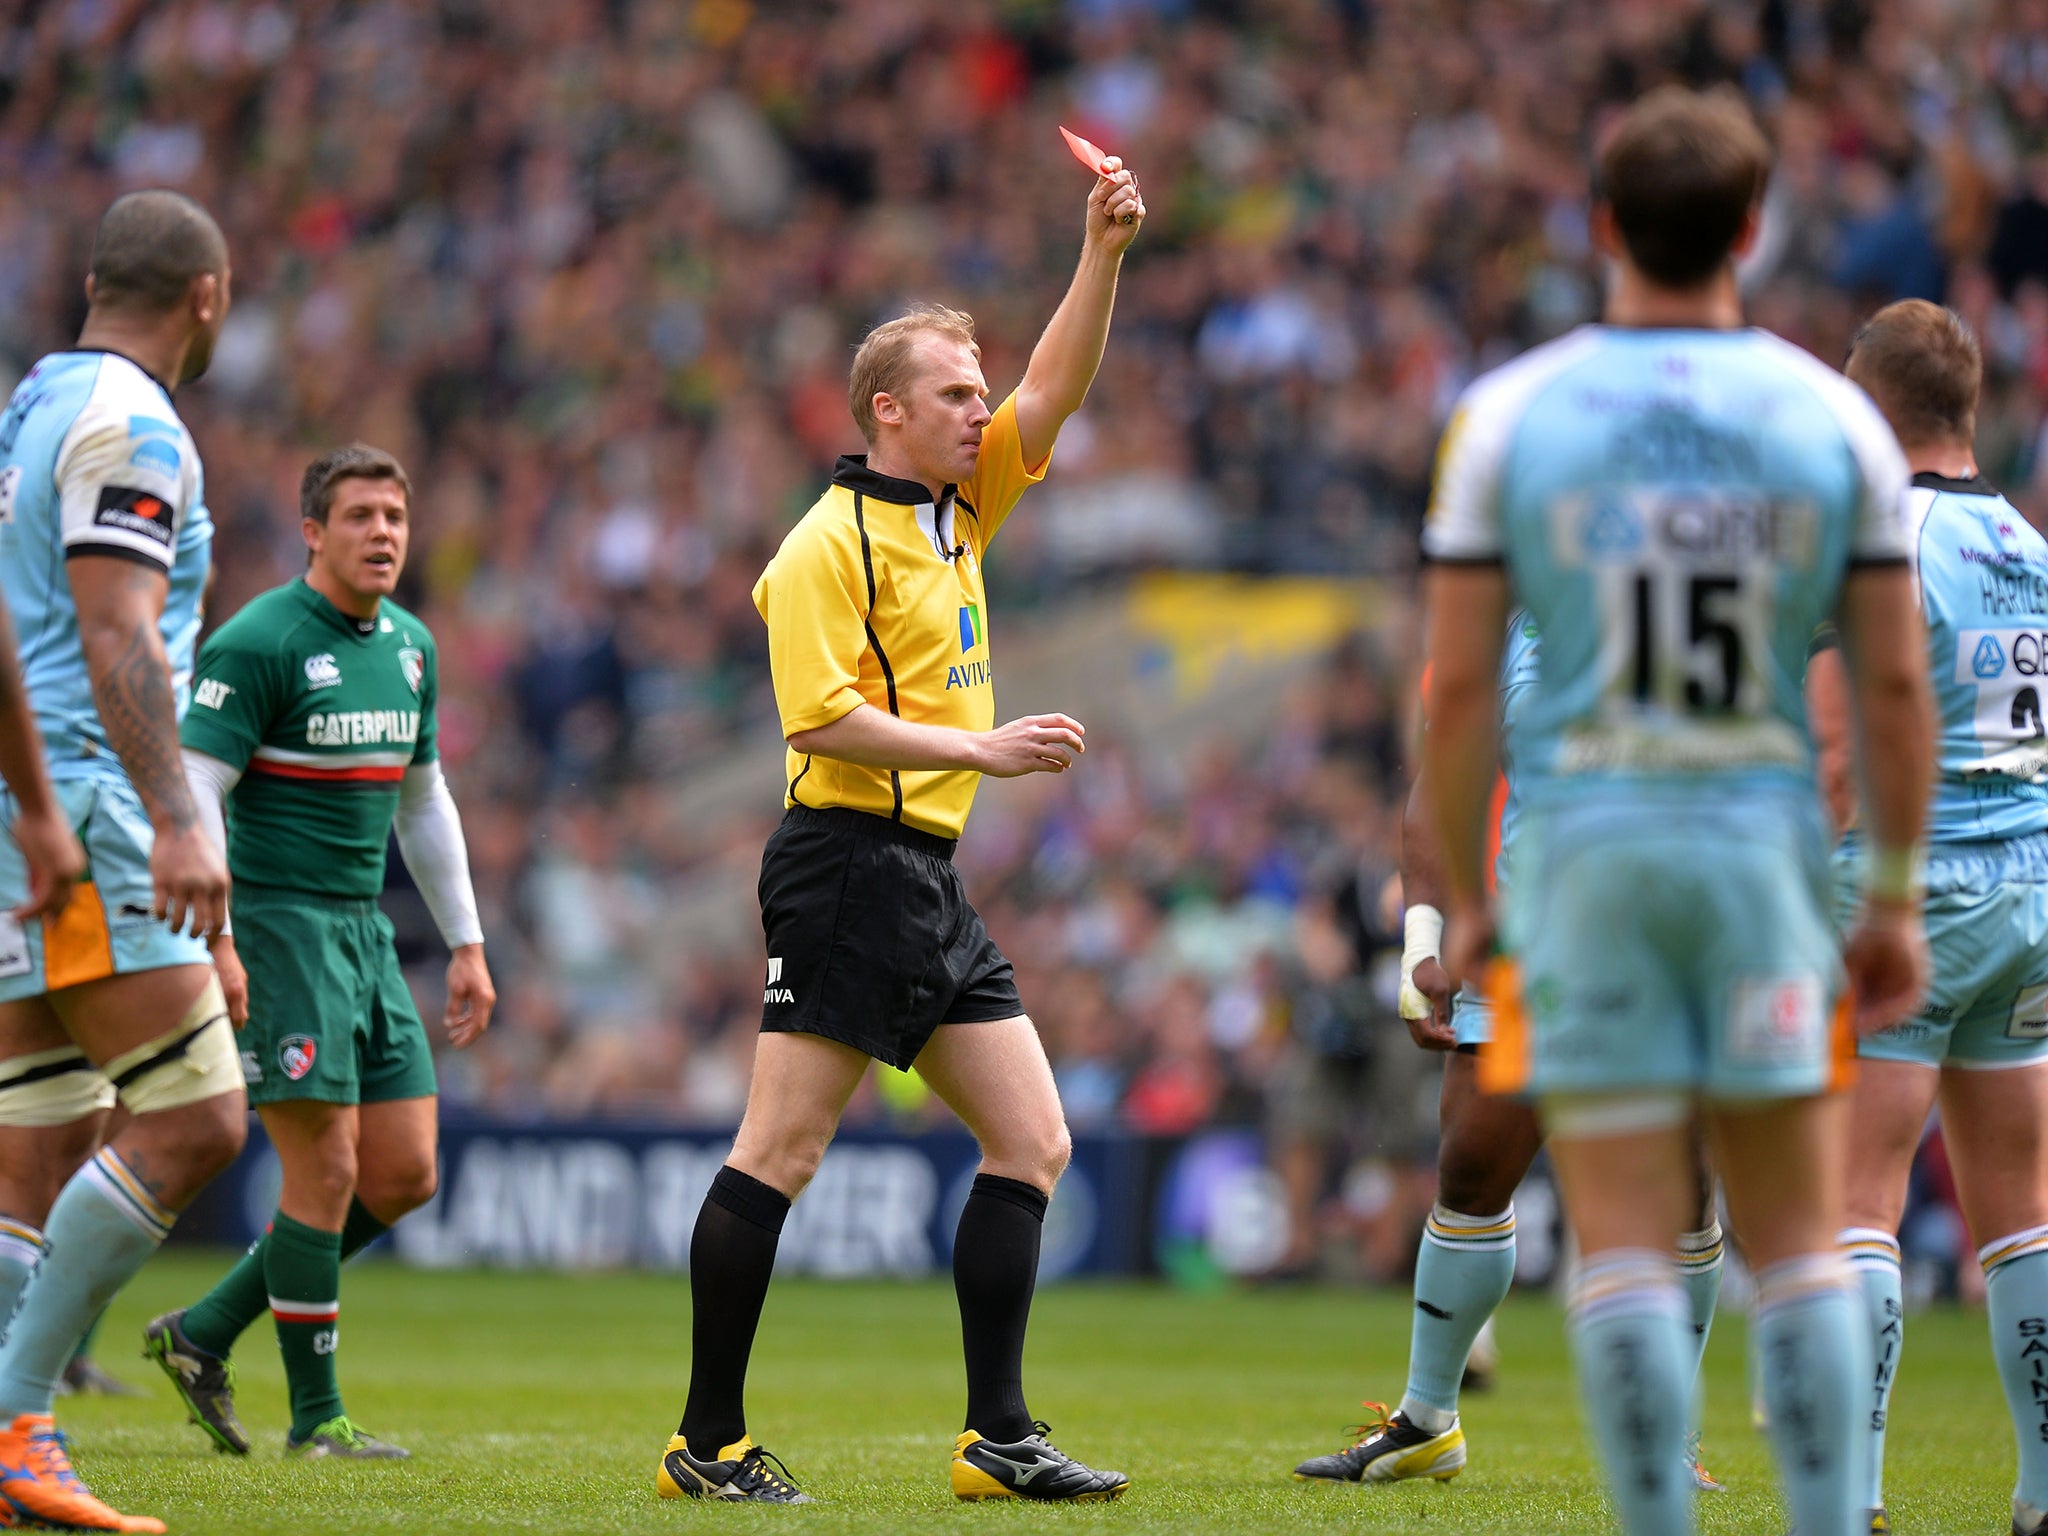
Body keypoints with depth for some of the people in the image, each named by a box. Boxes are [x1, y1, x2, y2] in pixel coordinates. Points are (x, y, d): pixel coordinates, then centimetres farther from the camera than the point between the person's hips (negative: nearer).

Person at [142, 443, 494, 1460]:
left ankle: (203, 1335, 15)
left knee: (403, 1175, 5)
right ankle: (315, 1417, 1)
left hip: (362, 934, 8)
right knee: (325, 1170, -9)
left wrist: (466, 945, 20)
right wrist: (212, 941, -24)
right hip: (275, 925, -8)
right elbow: (191, 792, -16)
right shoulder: (258, 643, -12)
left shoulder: (410, 646, 13)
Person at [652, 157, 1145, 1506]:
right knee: (782, 1152, -7)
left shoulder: (962, 510, 16)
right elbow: (821, 716, -16)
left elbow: (1056, 390, 14)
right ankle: (709, 1443, -4)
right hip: (849, 864, -9)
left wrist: (1106, 251, 2)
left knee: (1032, 1143, 5)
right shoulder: (828, 545, -9)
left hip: (932, 883, 9)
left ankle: (1000, 1438, 6)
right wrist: (980, 747, -18)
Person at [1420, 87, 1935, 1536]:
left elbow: (1458, 680, -3)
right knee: (1800, 1240, 7)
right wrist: (1896, 898, 9)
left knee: (1625, 1245, -1)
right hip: (1765, 838, 1)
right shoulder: (1833, 416, 1)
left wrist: (1465, 898, 5)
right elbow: (1896, 680, 1)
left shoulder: (1511, 413, -2)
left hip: (1585, 846, -1)